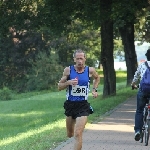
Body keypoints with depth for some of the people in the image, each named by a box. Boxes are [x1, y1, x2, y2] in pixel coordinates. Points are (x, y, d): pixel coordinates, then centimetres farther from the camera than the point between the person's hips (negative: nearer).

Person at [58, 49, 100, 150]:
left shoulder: (90, 70, -3)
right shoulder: (68, 70, -5)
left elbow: (97, 78, 21)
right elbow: (59, 87, 0)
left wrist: (94, 90, 7)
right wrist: (68, 82, -18)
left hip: (83, 105, -2)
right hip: (70, 104, 2)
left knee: (78, 134, -16)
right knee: (70, 134, 17)